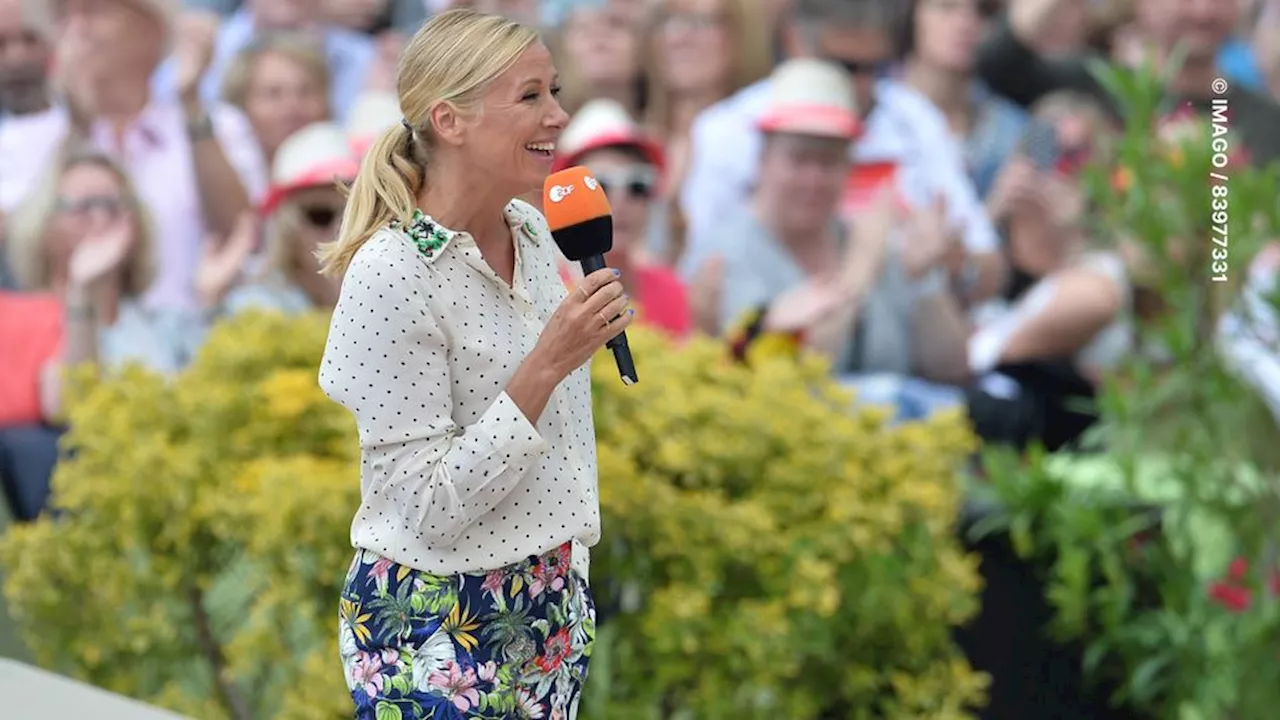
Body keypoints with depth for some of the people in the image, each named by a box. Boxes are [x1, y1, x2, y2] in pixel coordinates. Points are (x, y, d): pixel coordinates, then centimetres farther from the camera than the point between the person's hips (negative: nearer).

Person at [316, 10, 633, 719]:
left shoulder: (532, 232, 2)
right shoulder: (391, 273, -20)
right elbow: (428, 509, -21)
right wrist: (547, 365, -26)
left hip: (549, 603, 7)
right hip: (437, 623, -7)